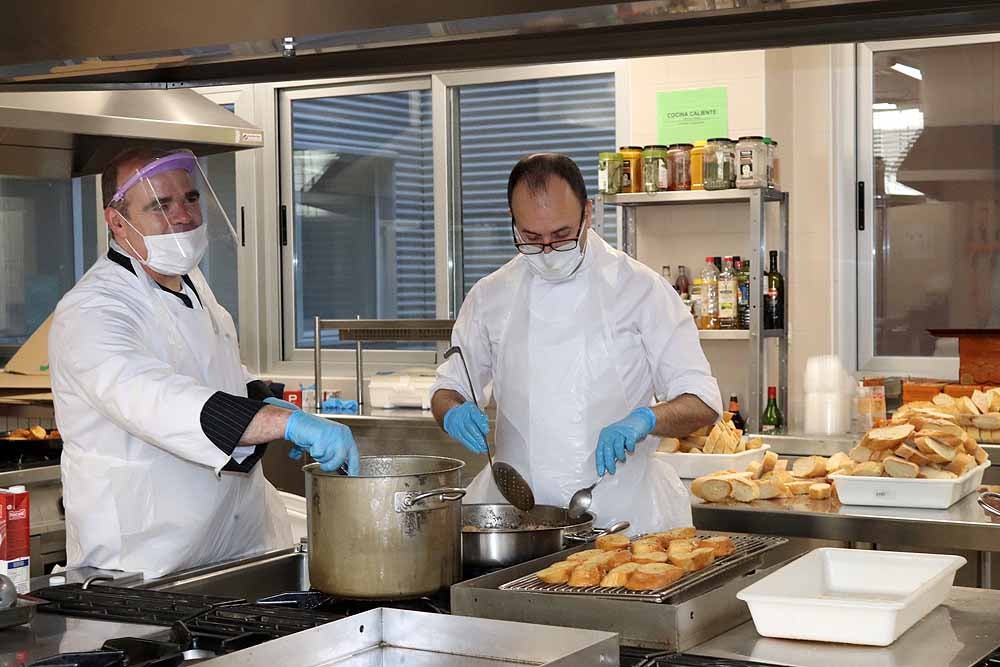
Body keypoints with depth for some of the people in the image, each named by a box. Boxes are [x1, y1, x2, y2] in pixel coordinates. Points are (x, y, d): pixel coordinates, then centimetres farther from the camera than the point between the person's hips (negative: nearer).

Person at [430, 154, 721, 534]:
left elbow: (702, 403, -1)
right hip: (517, 510, 3)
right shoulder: (490, 296, 9)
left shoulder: (639, 288, 1)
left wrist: (645, 419, -21)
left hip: (621, 512, -2)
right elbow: (449, 388, 19)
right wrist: (453, 413, -5)